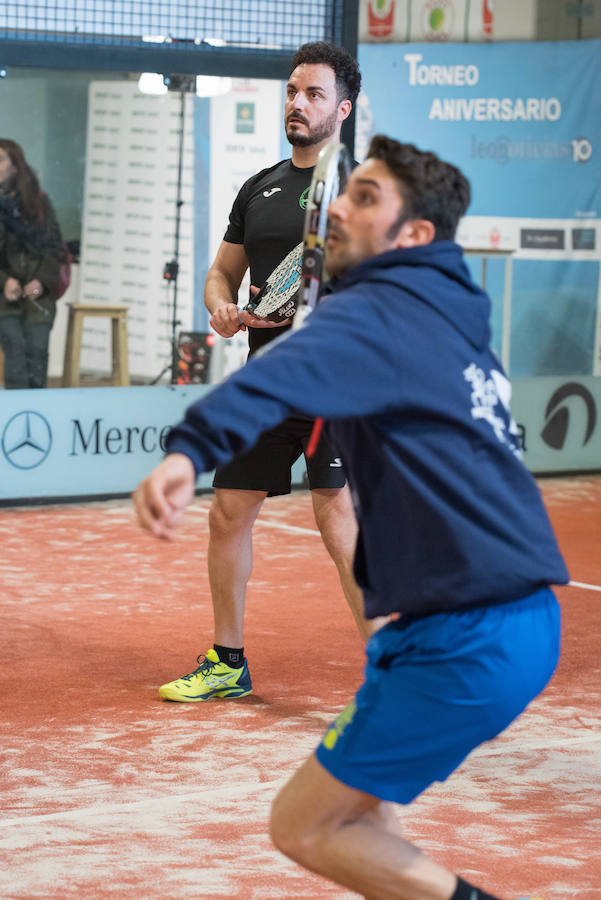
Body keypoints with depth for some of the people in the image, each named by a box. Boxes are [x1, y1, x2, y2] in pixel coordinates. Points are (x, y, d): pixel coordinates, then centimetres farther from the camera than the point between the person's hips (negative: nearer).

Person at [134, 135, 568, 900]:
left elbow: (291, 372, -34)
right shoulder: (451, 318, 17)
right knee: (352, 803, 23)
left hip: (468, 642, -9)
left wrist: (190, 451, -50)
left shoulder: (377, 314, -12)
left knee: (301, 828, 1)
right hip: (520, 621, 9)